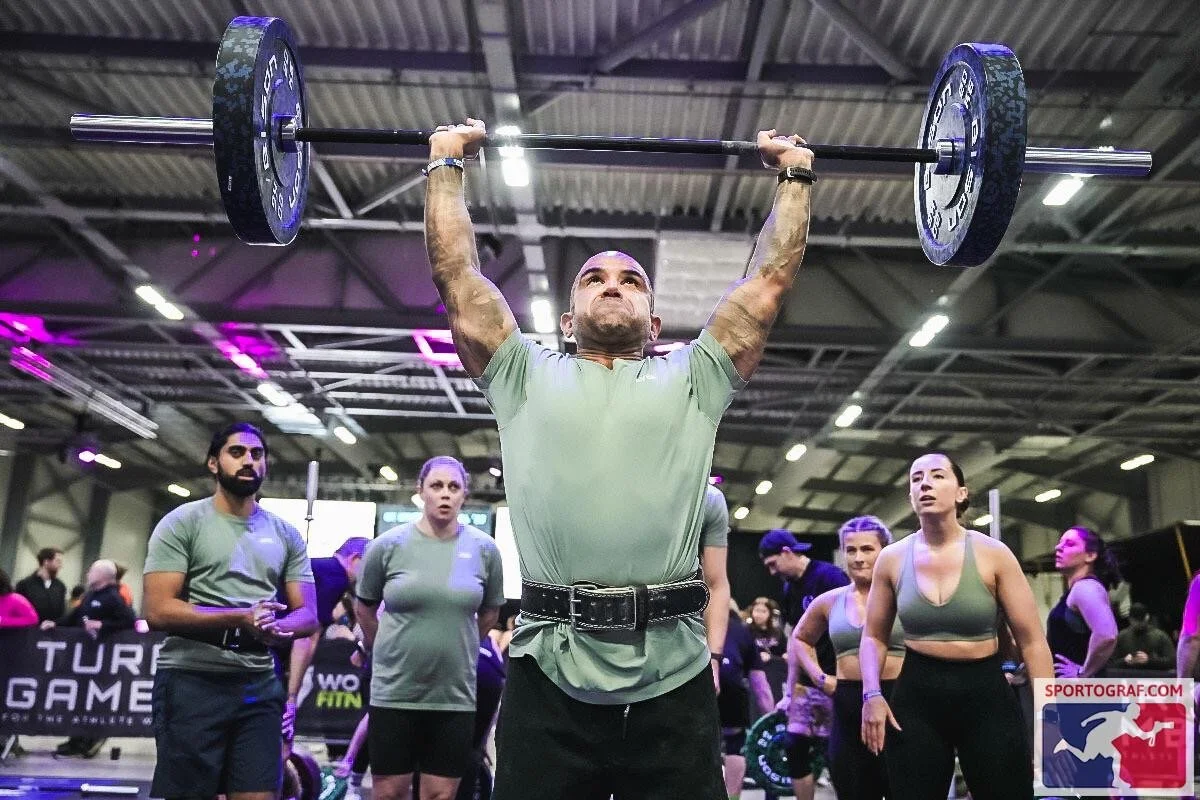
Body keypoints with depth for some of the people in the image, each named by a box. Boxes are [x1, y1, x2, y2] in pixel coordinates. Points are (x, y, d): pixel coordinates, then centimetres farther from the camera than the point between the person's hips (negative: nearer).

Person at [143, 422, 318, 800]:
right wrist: (240, 618, -20)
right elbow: (158, 610, -11)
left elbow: (307, 614, 8)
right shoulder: (182, 522, -2)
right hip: (192, 682, -4)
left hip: (260, 685, 4)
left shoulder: (286, 534, 11)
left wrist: (275, 628, -15)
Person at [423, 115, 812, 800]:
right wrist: (446, 162, 24)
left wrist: (794, 175, 25)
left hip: (672, 686, 1)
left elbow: (771, 277, 18)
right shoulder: (528, 377, 16)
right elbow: (457, 271, 17)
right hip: (548, 682, 0)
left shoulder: (692, 380, 17)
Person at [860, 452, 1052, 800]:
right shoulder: (892, 559, 0)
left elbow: (1032, 640, -5)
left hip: (985, 695, -1)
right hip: (916, 697, 2)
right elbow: (874, 636, 10)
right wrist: (872, 695, -6)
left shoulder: (992, 554, -6)